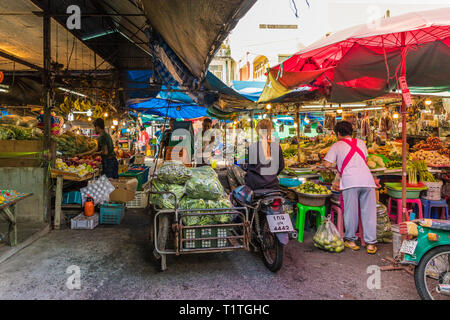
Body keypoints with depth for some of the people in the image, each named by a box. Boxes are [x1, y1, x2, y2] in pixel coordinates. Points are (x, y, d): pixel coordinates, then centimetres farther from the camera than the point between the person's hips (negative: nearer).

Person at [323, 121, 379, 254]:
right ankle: (371, 243, 10)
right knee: (369, 212, 7)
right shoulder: (361, 143, 21)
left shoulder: (337, 146, 8)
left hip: (350, 182, -3)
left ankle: (350, 240, 17)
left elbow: (327, 164, 2)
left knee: (350, 212, 6)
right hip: (367, 180, 4)